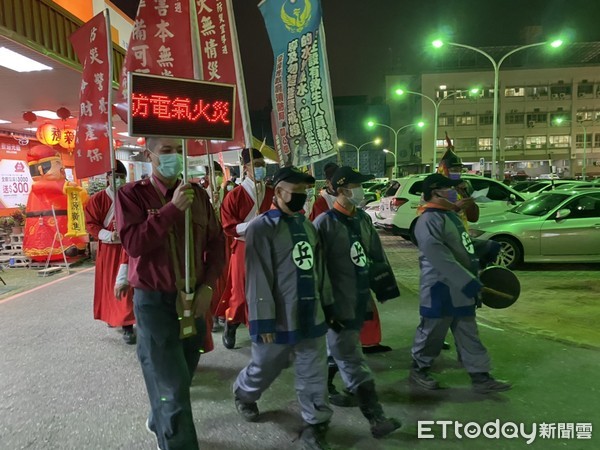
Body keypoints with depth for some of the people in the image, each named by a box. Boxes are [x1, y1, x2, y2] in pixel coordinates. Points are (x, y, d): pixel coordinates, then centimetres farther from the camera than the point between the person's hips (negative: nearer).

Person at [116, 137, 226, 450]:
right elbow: (133, 244, -20)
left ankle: (159, 423, 47)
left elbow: (216, 242, 7)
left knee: (181, 378, 19)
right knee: (171, 387, -2)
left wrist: (207, 286, -3)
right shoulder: (132, 194, -7)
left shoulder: (198, 194, 4)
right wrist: (172, 208, -23)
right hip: (154, 301, -5)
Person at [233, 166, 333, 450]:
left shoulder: (308, 226, 8)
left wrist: (326, 303, 14)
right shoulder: (261, 227, -14)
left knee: (315, 375, 11)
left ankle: (314, 426, 28)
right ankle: (243, 395, 48)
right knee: (263, 370, 18)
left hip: (310, 316, 5)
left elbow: (319, 268, 12)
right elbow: (258, 278, -17)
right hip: (278, 319, -5)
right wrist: (263, 320, -17)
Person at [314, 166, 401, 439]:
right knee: (353, 361, -2)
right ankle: (376, 418, 2)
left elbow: (377, 256, 14)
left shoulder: (363, 219, 7)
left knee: (340, 350, 23)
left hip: (360, 300, 8)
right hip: (339, 304, -7)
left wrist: (385, 288, 14)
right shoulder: (325, 223, -15)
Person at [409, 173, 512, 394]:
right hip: (440, 289, -9)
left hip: (461, 289, 9)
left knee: (469, 335, 14)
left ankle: (481, 377, 23)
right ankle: (418, 369, 26)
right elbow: (440, 258, -29)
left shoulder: (451, 215, 13)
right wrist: (469, 282, -29)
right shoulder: (428, 221, -20)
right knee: (432, 332, 7)